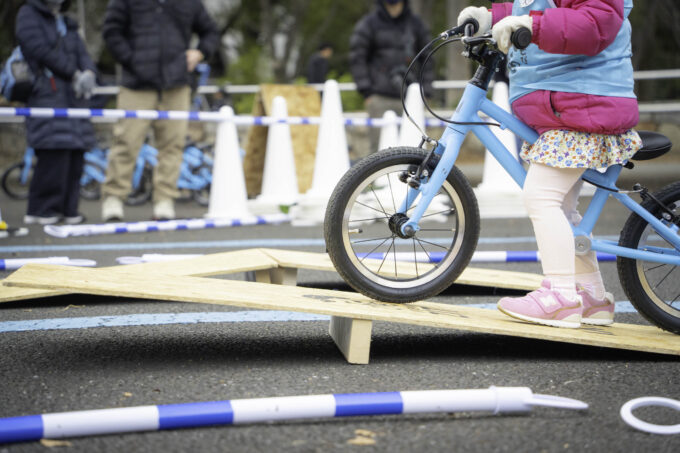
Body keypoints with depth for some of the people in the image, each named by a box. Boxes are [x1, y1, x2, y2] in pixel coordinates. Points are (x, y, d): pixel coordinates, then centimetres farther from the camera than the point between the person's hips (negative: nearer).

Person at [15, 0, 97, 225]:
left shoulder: (67, 24, 26)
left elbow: (82, 54, 13)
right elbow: (40, 50, -8)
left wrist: (88, 74, -11)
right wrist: (74, 74, -7)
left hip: (73, 96, 7)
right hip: (47, 95, -7)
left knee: (75, 154, 1)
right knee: (55, 152, -15)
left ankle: (68, 209, 8)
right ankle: (40, 210, -7)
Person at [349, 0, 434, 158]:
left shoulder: (416, 24, 13)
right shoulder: (367, 25, 4)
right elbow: (357, 59, 2)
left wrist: (426, 91, 9)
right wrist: (366, 91, -5)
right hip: (380, 98, -3)